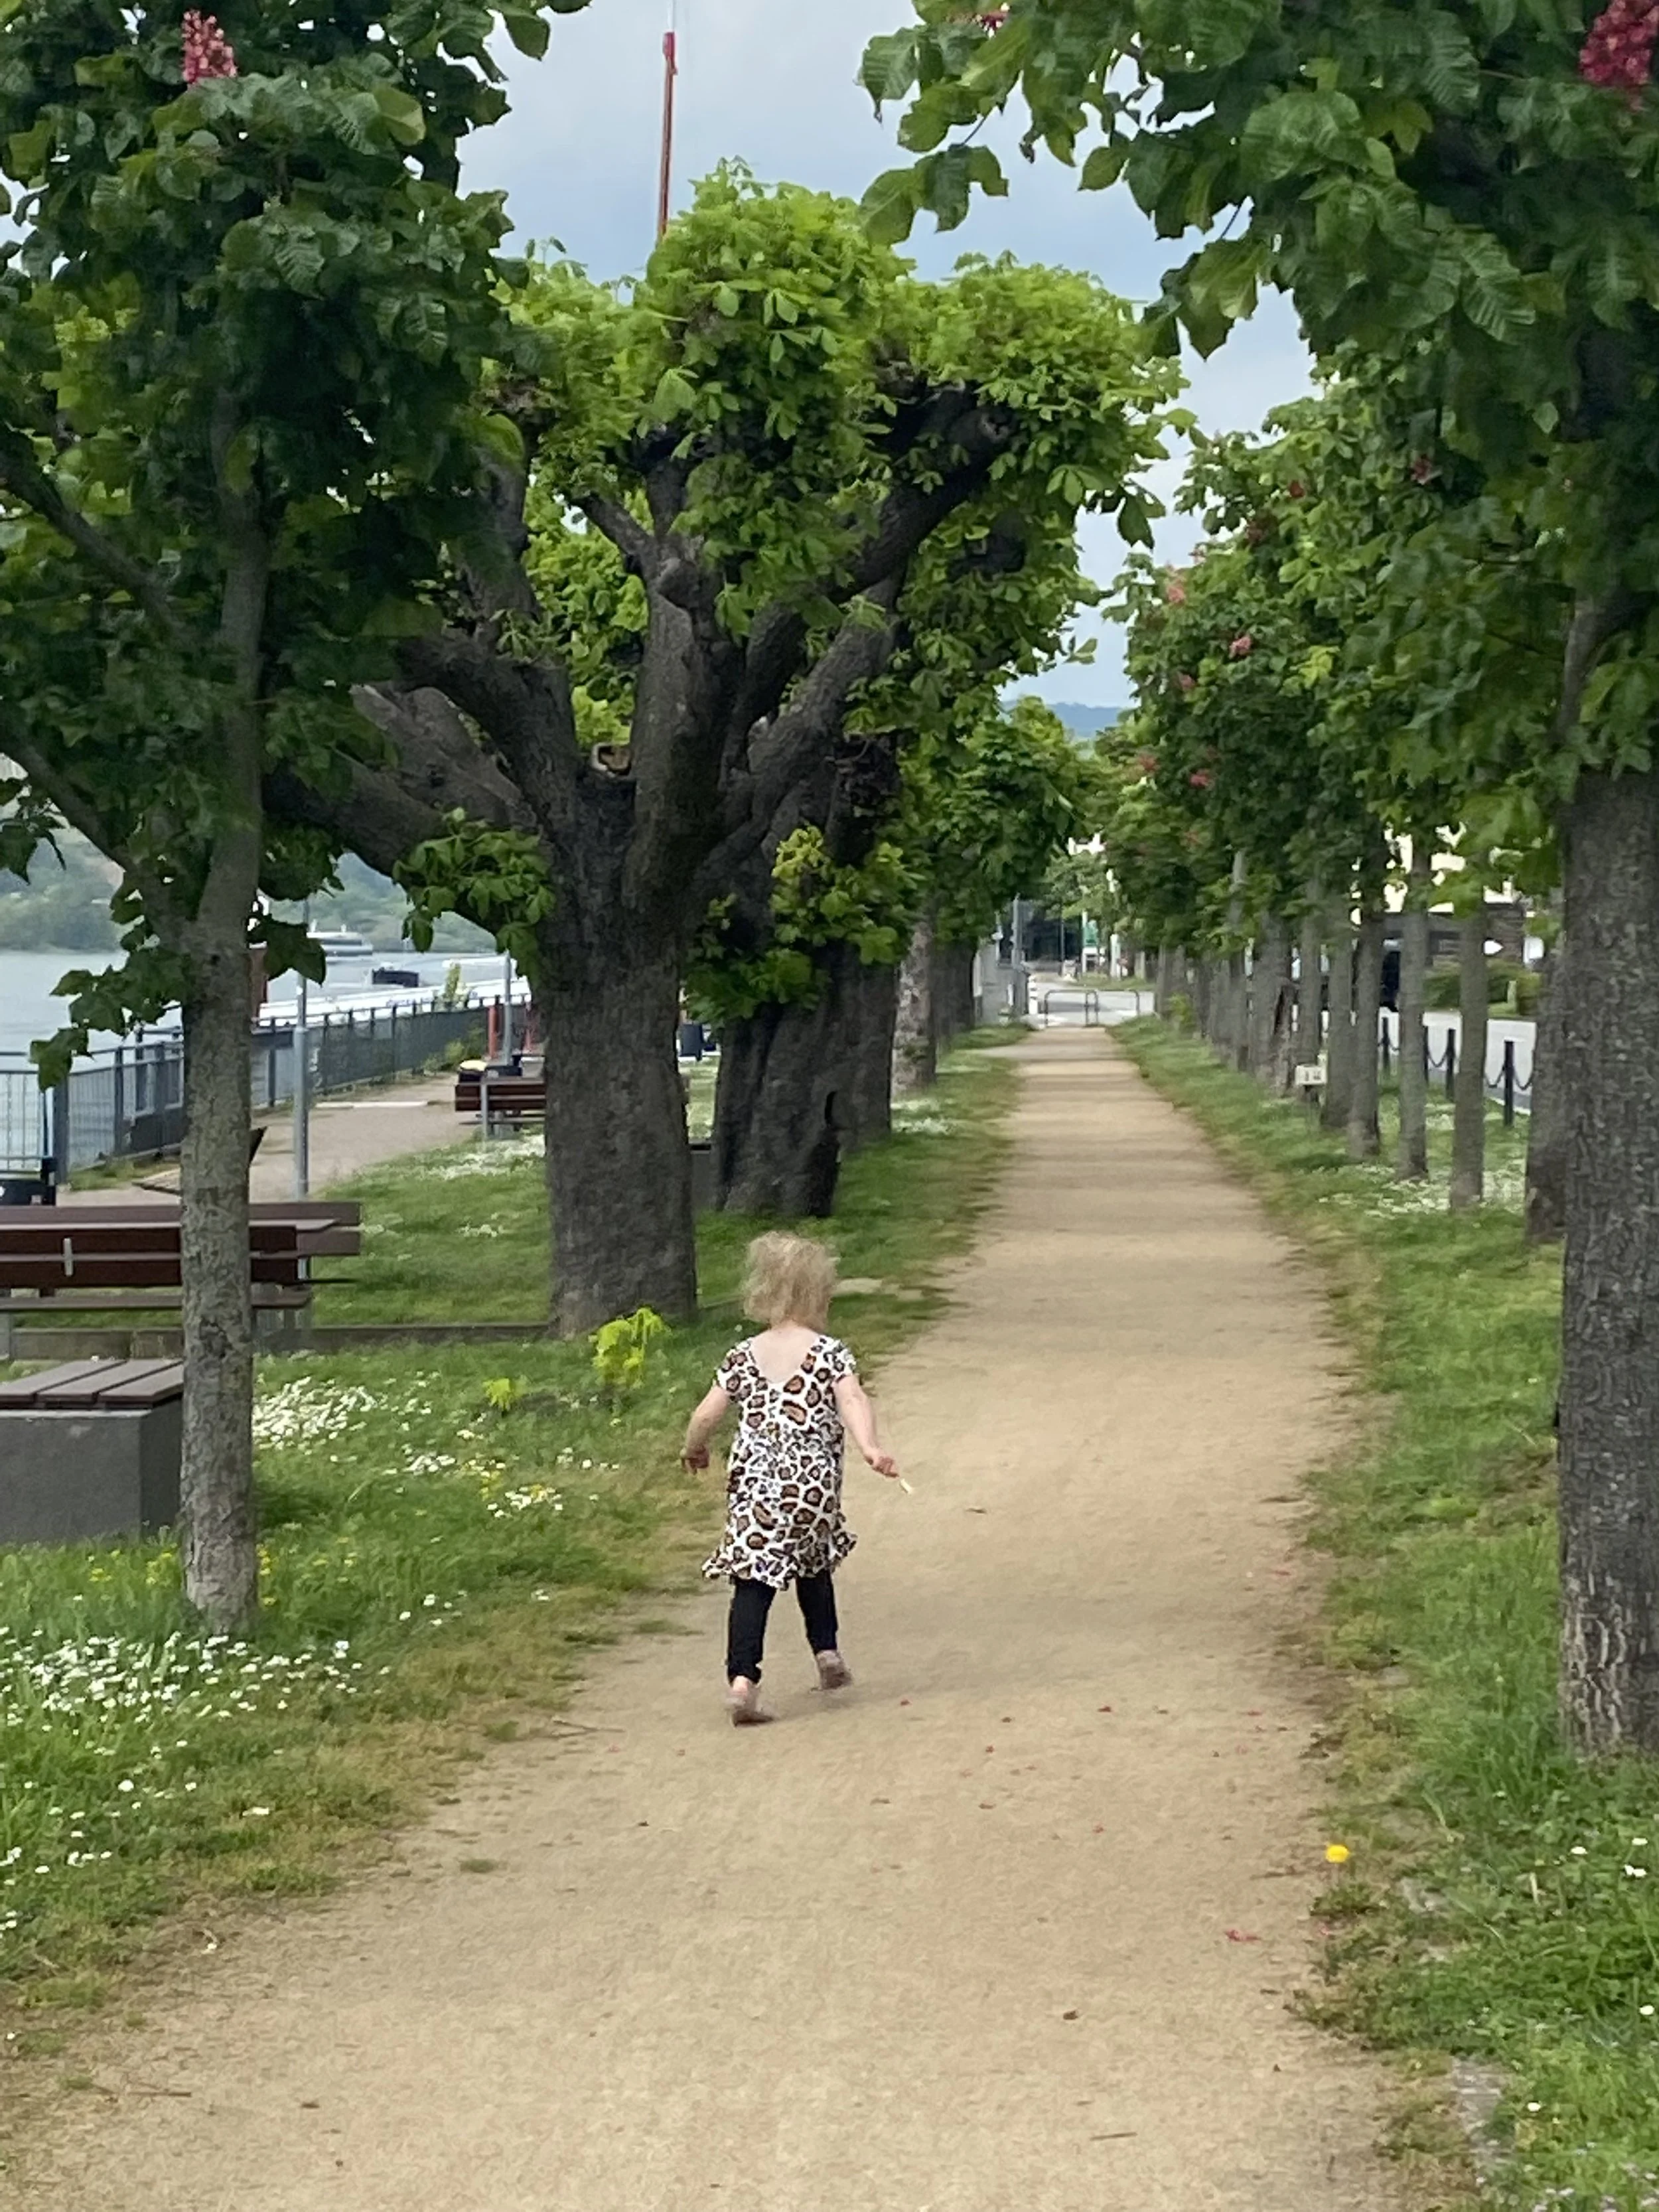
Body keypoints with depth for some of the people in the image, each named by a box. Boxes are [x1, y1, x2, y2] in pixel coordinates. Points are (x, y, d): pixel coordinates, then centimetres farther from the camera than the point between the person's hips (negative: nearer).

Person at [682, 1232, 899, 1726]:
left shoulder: (743, 1357, 6)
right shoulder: (830, 1353, -2)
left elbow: (706, 1415, 6)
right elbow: (853, 1402, -19)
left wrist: (695, 1449, 26)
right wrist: (871, 1448, -31)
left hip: (753, 1486, 1)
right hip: (812, 1485, -1)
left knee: (754, 1579, -4)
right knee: (812, 1565, 26)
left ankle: (742, 1679, -17)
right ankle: (827, 1651, 29)